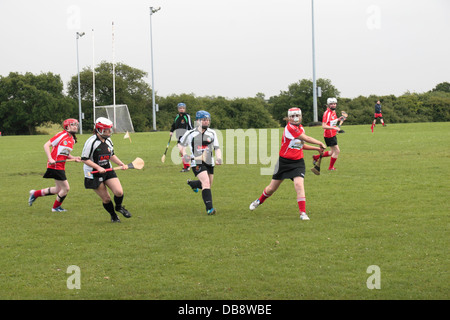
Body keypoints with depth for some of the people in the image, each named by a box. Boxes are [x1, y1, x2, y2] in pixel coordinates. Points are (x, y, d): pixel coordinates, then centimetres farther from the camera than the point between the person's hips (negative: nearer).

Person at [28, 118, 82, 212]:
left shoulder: (72, 139, 12)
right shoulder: (62, 135, -13)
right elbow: (46, 145, -13)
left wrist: (74, 158, 2)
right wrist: (50, 159, -23)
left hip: (61, 166, 9)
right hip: (55, 165, -9)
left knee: (58, 190, 16)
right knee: (66, 188, -5)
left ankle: (35, 194, 32)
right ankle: (56, 207, 17)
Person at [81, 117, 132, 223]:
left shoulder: (108, 141, 5)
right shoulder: (91, 142, -17)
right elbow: (84, 159, -16)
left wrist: (122, 164, 6)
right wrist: (98, 167, -24)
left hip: (108, 171, 5)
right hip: (94, 174, -5)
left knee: (119, 192, -11)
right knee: (106, 198, -1)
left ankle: (119, 206, 22)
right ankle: (113, 215, 26)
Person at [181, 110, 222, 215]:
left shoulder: (212, 133, 5)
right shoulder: (190, 134, -4)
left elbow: (217, 148, 5)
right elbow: (181, 144, 12)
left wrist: (218, 158, -13)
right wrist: (184, 154, -5)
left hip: (209, 162, 5)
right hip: (197, 162, -5)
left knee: (208, 185, 15)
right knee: (206, 182, -22)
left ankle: (192, 183, 48)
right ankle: (209, 208, -22)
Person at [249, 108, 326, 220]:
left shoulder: (301, 128, 7)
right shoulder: (289, 128, -18)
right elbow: (306, 139, -19)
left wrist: (317, 148, 14)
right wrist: (320, 143, -8)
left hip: (298, 162, 4)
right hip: (284, 161, -4)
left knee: (299, 184, -20)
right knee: (271, 188, 10)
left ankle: (303, 213, -18)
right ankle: (259, 201, 39)